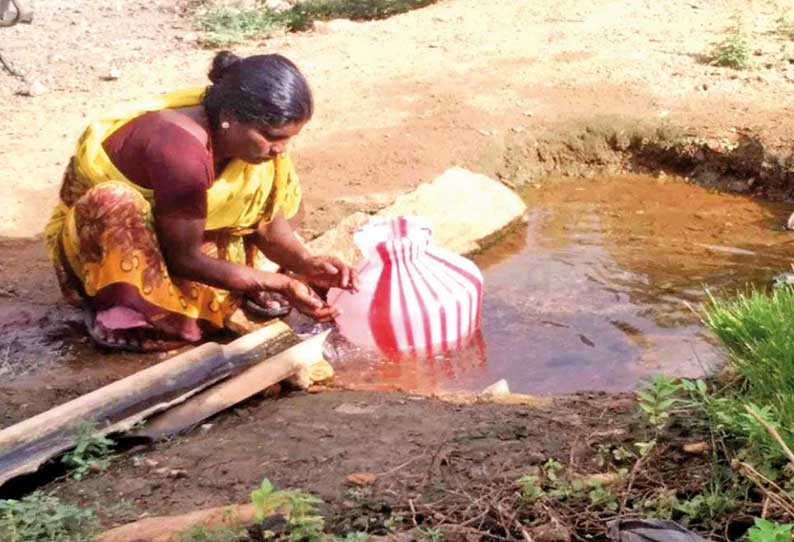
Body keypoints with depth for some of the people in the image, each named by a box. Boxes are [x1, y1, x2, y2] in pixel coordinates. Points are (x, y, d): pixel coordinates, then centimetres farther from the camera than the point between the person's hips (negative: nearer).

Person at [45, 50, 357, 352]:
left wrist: (307, 263, -27)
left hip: (168, 234, 7)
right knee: (114, 202, -41)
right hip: (97, 241, -7)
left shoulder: (246, 134, -15)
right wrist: (279, 285, -30)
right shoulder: (184, 153, -38)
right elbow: (185, 259, -29)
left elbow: (270, 223, -8)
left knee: (269, 176, -6)